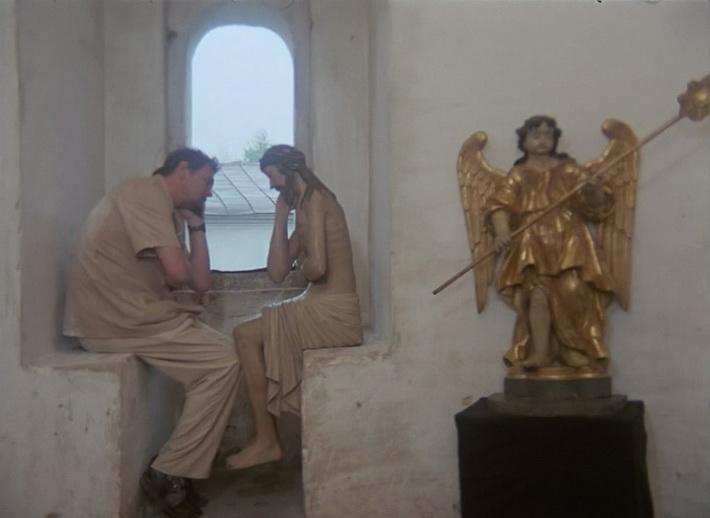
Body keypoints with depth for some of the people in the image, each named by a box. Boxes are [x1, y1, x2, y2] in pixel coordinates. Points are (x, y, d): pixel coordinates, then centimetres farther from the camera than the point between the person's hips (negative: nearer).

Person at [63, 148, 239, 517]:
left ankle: (179, 470, 11)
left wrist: (196, 226, 14)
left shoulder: (167, 211, 21)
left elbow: (200, 282, 16)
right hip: (116, 318, -10)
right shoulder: (147, 192, -10)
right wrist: (168, 282, 3)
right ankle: (168, 474, -5)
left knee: (218, 351, 12)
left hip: (129, 314, 10)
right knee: (223, 361, -11)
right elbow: (177, 272, -20)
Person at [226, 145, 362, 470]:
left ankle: (267, 441, 0)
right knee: (253, 335, 14)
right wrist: (281, 216, 9)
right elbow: (277, 273, 11)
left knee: (245, 335, -7)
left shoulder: (313, 199, -10)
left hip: (332, 314, -10)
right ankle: (265, 439, 11)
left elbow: (316, 267, -24)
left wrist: (303, 267, -1)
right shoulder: (305, 204, 18)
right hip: (323, 311, 10)